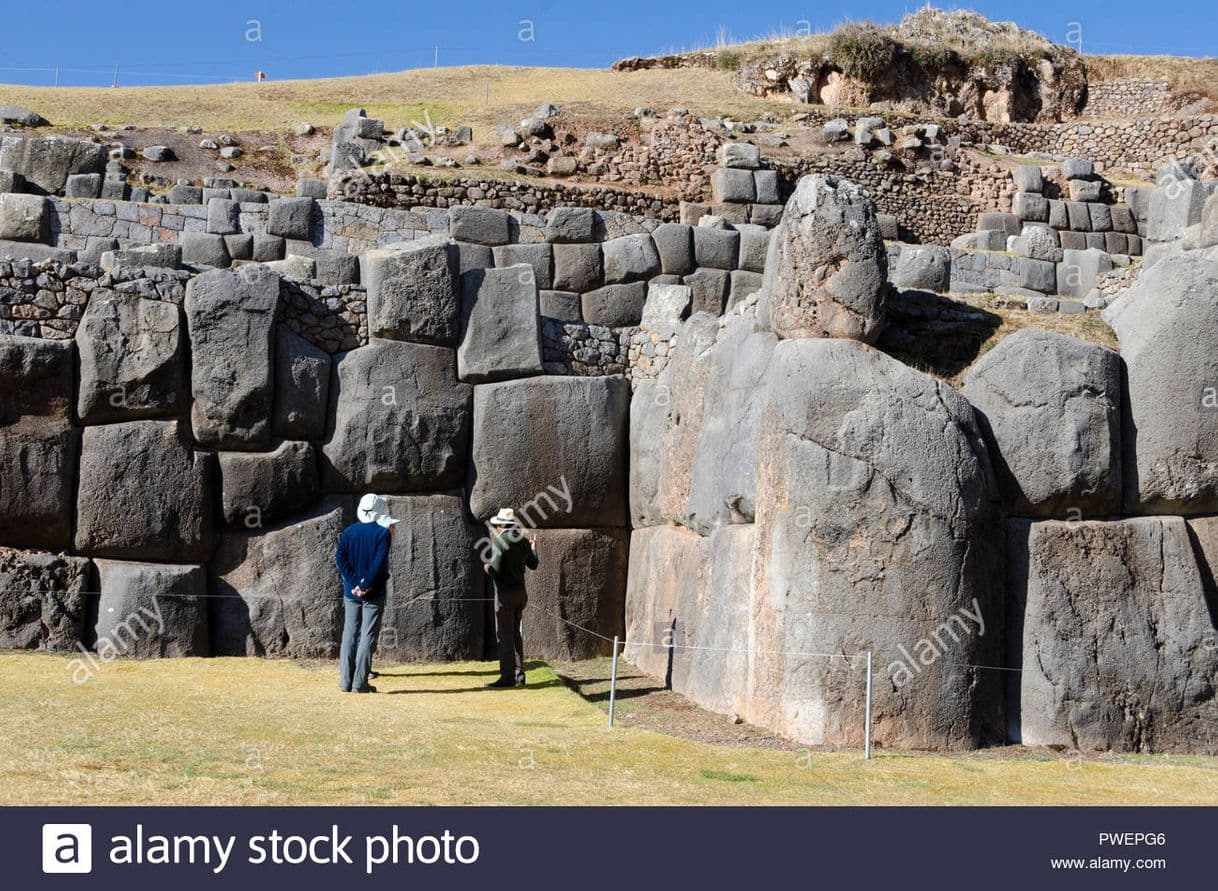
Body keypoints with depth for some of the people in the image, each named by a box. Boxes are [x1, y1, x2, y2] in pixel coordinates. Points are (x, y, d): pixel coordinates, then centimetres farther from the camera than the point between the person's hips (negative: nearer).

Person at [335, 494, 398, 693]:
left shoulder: (348, 532, 7)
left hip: (351, 592, 4)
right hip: (374, 594, -4)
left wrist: (353, 584, -6)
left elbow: (340, 558, -2)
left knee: (349, 635, 9)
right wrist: (366, 586, -13)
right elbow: (380, 562, -15)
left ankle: (345, 682, 7)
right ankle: (360, 683, -5)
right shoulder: (383, 532, -5)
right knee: (368, 635, -1)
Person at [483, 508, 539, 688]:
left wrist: (487, 567, 2)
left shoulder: (499, 540, -13)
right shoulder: (523, 540, 8)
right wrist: (533, 548, 36)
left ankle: (507, 677, -3)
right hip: (521, 592, 7)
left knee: (505, 636, -3)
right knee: (516, 634, 16)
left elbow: (496, 567, -20)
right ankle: (519, 675, 19)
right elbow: (533, 565, 19)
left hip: (505, 593, -7)